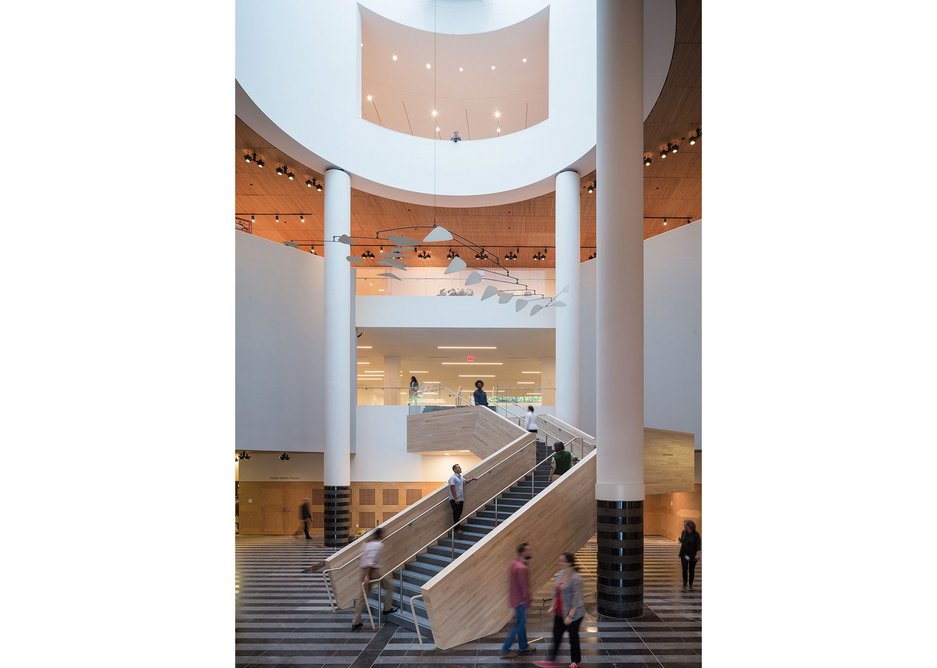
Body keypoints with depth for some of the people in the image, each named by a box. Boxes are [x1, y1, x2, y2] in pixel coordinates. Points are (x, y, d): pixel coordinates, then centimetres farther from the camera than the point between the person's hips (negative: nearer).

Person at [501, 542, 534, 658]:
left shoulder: (515, 563, 1)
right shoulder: (522, 568, -29)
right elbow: (525, 587, -24)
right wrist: (529, 600, -10)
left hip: (516, 598, 9)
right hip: (521, 600, -9)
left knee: (521, 623, 22)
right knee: (518, 626, 4)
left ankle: (523, 647, 37)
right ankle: (505, 650, 12)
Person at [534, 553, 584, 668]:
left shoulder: (576, 578, -23)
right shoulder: (560, 574, 0)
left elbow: (577, 599, -23)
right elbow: (556, 592, 12)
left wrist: (570, 616, -23)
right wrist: (552, 606, 11)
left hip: (573, 614, -7)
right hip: (560, 613, 7)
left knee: (573, 638, 11)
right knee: (556, 636, 13)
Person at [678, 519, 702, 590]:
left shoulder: (695, 534, -13)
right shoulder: (684, 532, -1)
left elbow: (699, 545, -11)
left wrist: (697, 554, -16)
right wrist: (680, 539, -11)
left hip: (693, 555, -3)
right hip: (684, 554, 3)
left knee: (692, 570, 8)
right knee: (685, 570, -4)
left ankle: (691, 585, 21)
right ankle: (684, 585, 3)